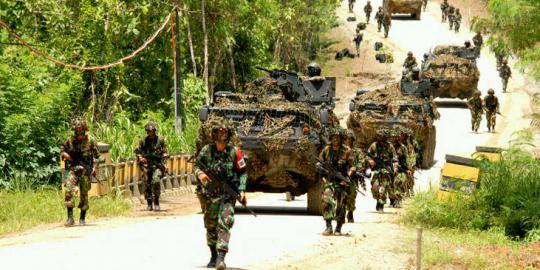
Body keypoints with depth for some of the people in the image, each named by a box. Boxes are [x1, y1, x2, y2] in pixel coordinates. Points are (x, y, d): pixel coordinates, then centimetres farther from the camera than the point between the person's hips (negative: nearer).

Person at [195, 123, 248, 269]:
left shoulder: (234, 152, -4)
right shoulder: (206, 151, -1)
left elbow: (243, 172, 3)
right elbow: (197, 165, 11)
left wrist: (242, 190, -6)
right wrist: (200, 173, -12)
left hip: (229, 193, -3)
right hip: (212, 193, 3)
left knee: (224, 223, -17)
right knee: (210, 225, 12)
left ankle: (221, 257, -24)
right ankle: (213, 256, 31)